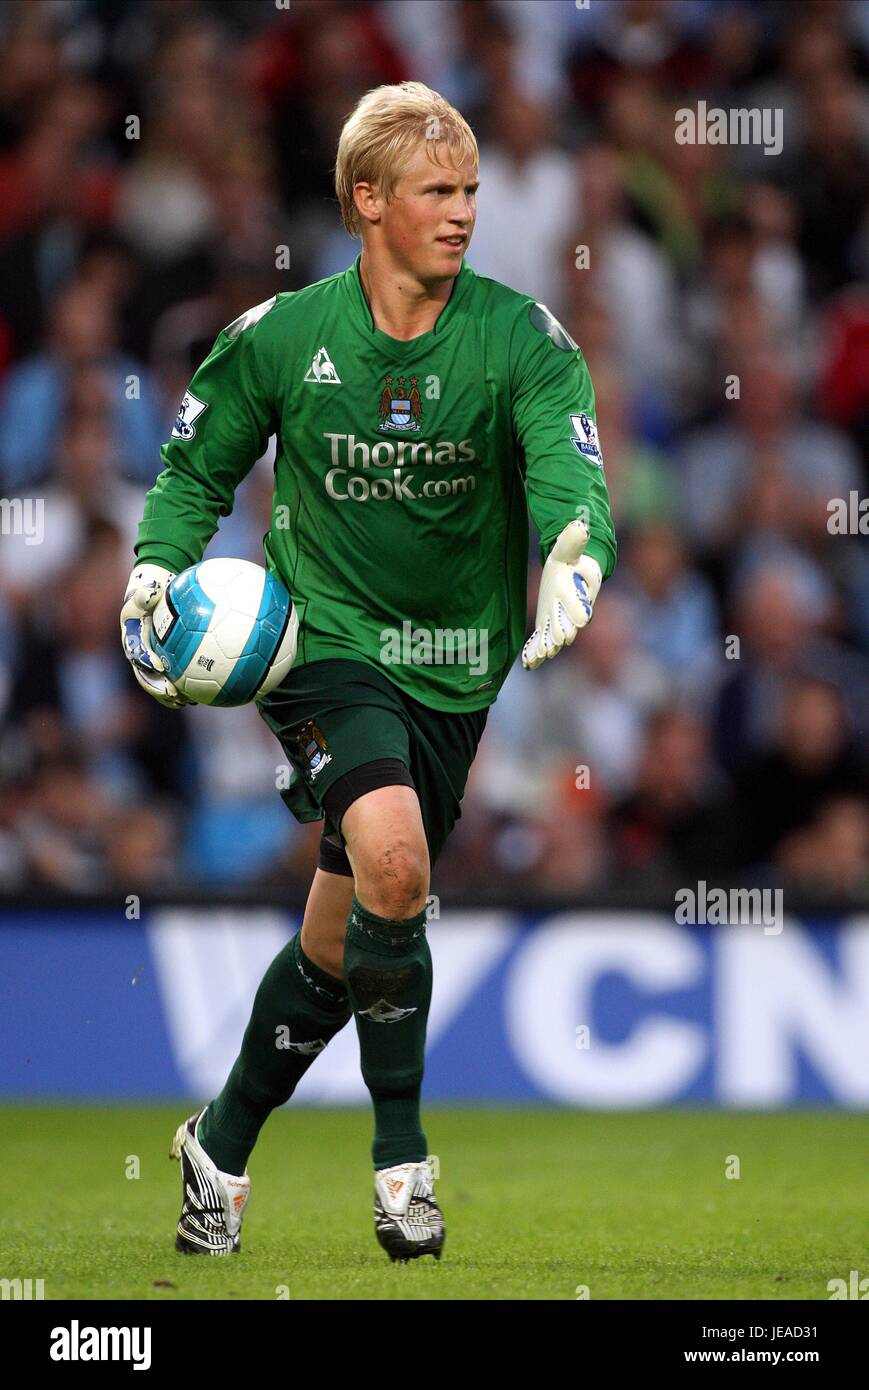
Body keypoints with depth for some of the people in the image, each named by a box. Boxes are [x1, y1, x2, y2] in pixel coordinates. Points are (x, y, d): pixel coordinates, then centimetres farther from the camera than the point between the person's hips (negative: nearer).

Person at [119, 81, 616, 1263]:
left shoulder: (520, 338, -8)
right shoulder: (282, 337, -5)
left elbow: (571, 472, -22)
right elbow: (196, 467, 10)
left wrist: (576, 556, -44)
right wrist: (157, 572, -7)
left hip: (457, 667, 2)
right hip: (325, 643, -2)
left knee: (340, 939, 9)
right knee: (391, 858, -29)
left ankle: (221, 1147, 31)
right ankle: (401, 1152, -15)